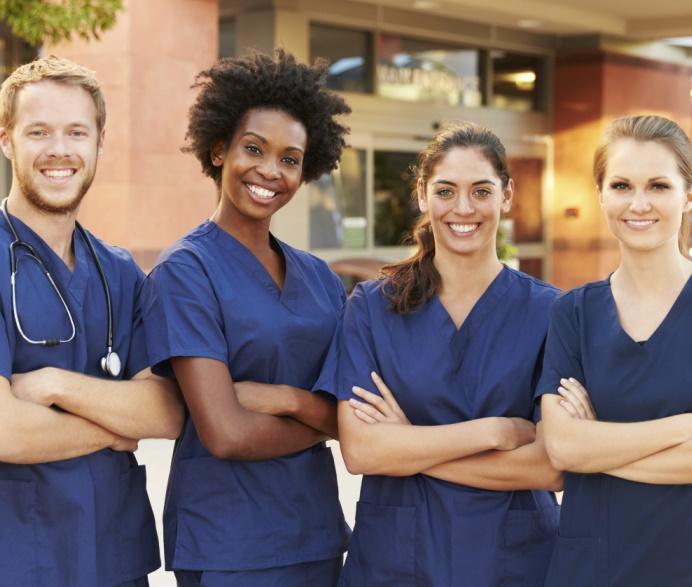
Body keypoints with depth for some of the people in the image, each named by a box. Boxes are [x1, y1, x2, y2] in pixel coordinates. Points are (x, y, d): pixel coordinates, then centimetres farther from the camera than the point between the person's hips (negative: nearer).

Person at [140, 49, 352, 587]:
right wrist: (323, 419, -5)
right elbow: (226, 435, -19)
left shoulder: (318, 277, 7)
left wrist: (286, 398, -17)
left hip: (319, 535, 6)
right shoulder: (185, 270, -12)